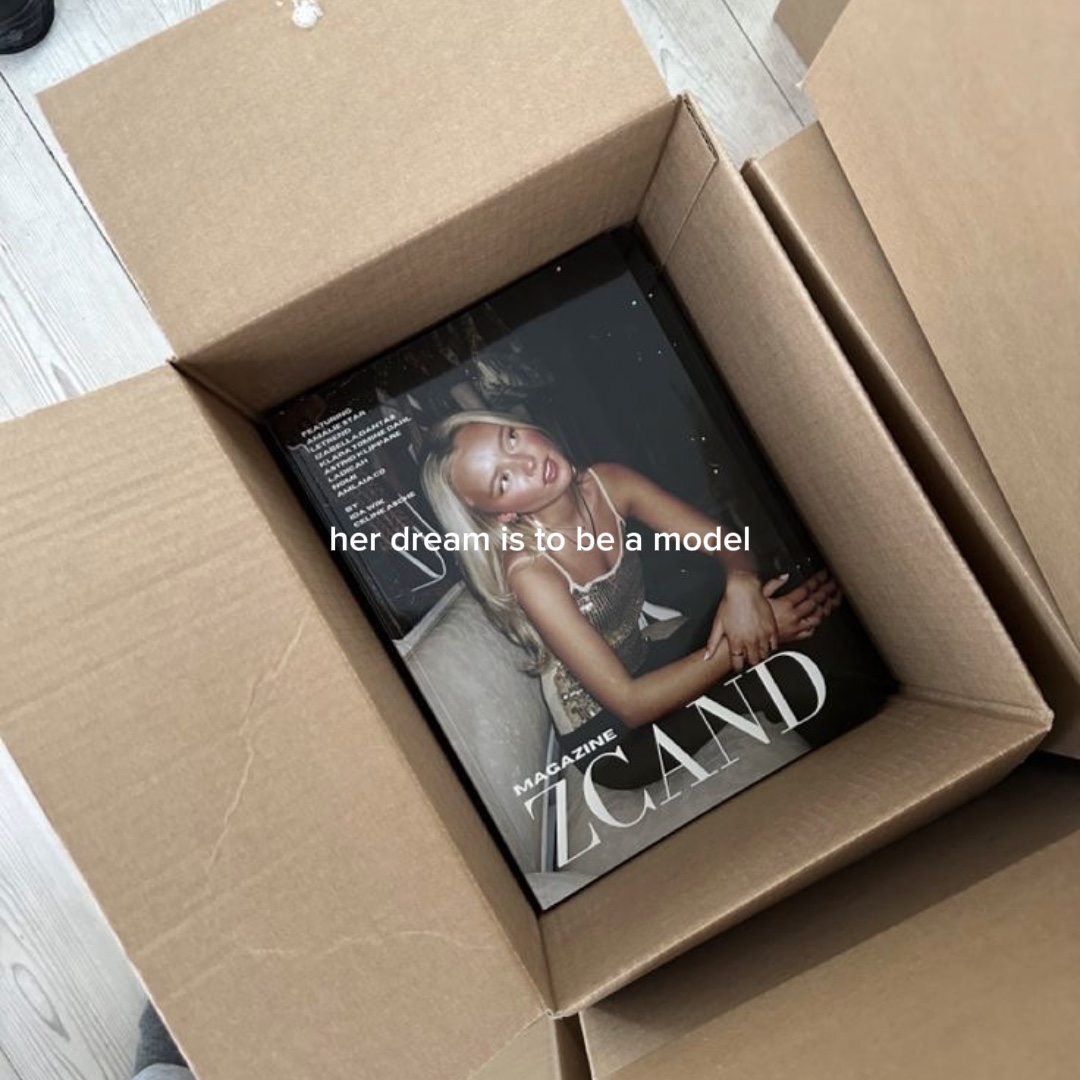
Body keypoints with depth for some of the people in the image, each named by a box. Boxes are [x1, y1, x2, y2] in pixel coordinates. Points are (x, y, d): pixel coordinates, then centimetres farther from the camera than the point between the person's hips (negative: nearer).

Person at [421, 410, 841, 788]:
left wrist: (741, 583, -31)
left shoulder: (606, 483, -12)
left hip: (656, 656, 6)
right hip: (609, 736, -5)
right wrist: (754, 640, -30)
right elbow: (629, 704, -27)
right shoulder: (529, 571, -28)